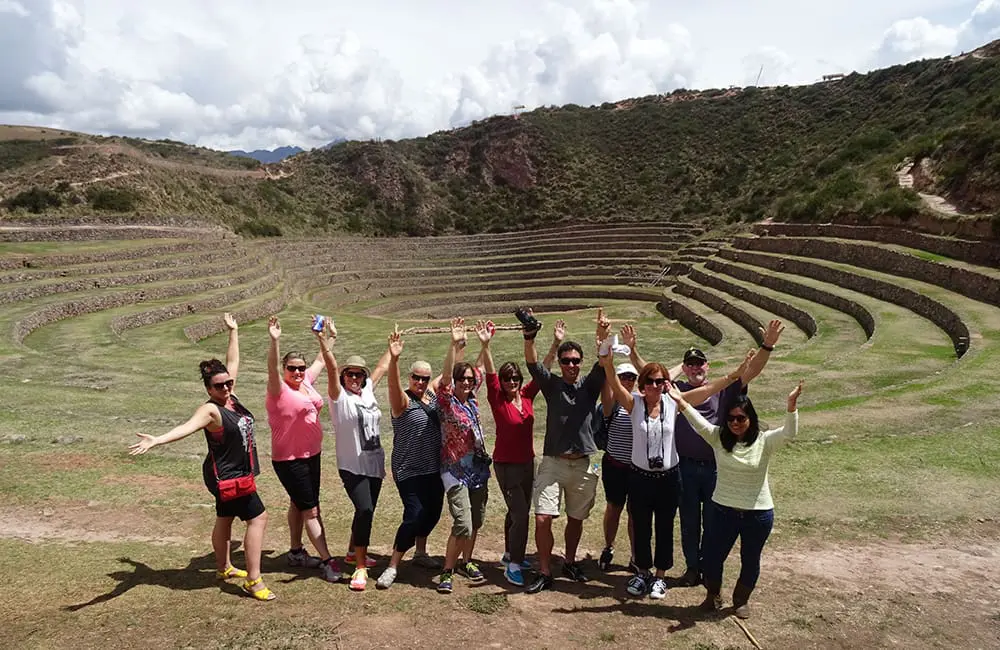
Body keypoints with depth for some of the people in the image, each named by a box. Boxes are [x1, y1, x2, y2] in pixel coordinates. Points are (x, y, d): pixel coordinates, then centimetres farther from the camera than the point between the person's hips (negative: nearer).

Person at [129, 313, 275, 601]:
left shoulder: (230, 397, -1)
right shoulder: (210, 410, -23)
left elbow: (233, 362, 10)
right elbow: (186, 427, -41)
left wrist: (233, 331, 16)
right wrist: (157, 440, -57)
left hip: (233, 474, 9)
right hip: (226, 475, -9)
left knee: (225, 518, 23)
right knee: (257, 518, -9)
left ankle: (224, 568, 42)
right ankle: (253, 581, -4)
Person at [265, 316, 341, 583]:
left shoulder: (306, 382, 3)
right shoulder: (279, 390, -17)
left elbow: (322, 360, 18)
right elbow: (272, 368, -36)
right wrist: (274, 341, -50)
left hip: (312, 455, 8)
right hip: (289, 460, -8)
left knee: (299, 504, 20)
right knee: (311, 510, -4)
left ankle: (295, 552, 34)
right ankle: (328, 561, 0)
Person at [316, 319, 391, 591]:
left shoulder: (368, 391, 9)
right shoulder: (339, 396, -7)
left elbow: (382, 367, 21)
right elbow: (332, 369, -23)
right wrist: (325, 343, -37)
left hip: (375, 464, 7)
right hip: (352, 466, -7)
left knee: (367, 511, 16)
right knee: (364, 510, -19)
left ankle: (354, 552, 39)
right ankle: (360, 568, -9)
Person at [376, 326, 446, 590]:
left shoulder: (433, 396, 5)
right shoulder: (403, 400, -13)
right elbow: (393, 384, -34)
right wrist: (394, 359, -51)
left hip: (434, 469, 7)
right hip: (409, 471, -7)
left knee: (432, 511, 16)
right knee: (414, 515, -12)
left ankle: (420, 553, 38)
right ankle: (393, 567, 1)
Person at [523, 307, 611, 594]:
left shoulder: (590, 385, 5)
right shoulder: (552, 384, 3)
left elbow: (603, 364, -12)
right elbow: (532, 363, -13)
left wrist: (603, 337, -31)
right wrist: (529, 338, -32)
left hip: (583, 465, 2)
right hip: (553, 463, -2)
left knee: (576, 519, 15)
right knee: (542, 519, -10)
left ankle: (570, 562, 35)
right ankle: (544, 573, 4)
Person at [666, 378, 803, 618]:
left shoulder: (764, 442, -10)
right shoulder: (719, 438, -6)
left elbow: (789, 432, -26)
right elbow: (699, 423, -22)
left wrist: (791, 407, -44)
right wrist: (682, 403, -39)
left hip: (758, 513, -1)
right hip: (723, 510, 1)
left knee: (750, 560, 17)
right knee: (713, 556, 13)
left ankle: (742, 599, 42)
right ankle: (713, 595, 40)